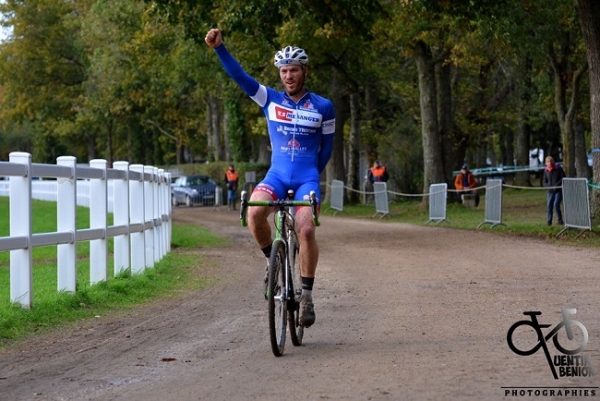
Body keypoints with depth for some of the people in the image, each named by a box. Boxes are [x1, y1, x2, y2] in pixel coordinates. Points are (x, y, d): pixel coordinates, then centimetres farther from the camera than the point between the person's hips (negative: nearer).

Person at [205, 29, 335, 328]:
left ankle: (307, 294, -7)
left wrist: (313, 174, 8)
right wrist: (219, 48, -15)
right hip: (276, 174, 1)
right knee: (254, 213, -28)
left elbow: (327, 146, 11)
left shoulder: (323, 107, 2)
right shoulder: (270, 99, 5)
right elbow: (239, 76, -4)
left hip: (307, 178, -1)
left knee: (306, 230, -22)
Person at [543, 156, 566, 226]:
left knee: (556, 205, -13)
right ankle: (549, 221, 9)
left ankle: (560, 221, -1)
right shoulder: (546, 170, 6)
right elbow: (545, 181, 15)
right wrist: (548, 186, -5)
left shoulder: (559, 169, -7)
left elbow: (564, 178, -7)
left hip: (559, 190, -4)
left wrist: (557, 185, -16)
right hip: (550, 191, 4)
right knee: (549, 206, 0)